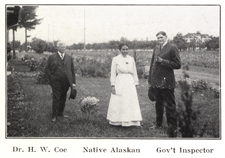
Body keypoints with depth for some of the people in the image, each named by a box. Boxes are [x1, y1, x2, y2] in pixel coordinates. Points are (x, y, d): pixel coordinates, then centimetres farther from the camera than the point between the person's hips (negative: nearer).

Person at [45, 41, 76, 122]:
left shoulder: (69, 58, 9)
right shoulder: (52, 57, 1)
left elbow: (72, 70, 10)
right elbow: (47, 69, 4)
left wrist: (73, 82, 5)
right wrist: (51, 78, -4)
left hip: (66, 82, 3)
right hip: (56, 82, -3)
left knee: (63, 98, 11)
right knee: (56, 98, -1)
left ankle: (60, 113, 25)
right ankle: (54, 115, 7)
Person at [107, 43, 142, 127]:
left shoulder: (131, 59, 9)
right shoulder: (115, 59, 0)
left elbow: (134, 73, 12)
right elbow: (113, 73, -1)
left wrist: (135, 84, 8)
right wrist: (113, 85, -6)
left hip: (130, 83, 3)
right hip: (120, 83, -3)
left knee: (131, 102, 2)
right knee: (119, 103, 0)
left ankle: (132, 121, 8)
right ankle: (118, 122, 8)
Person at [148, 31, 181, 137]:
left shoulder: (172, 48, -7)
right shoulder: (156, 48, 13)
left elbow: (177, 65, -12)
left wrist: (163, 61, -17)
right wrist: (150, 80, 14)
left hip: (166, 82, -7)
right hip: (156, 82, 7)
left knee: (170, 105, -2)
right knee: (158, 104, 20)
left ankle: (172, 129, 3)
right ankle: (159, 123, 35)